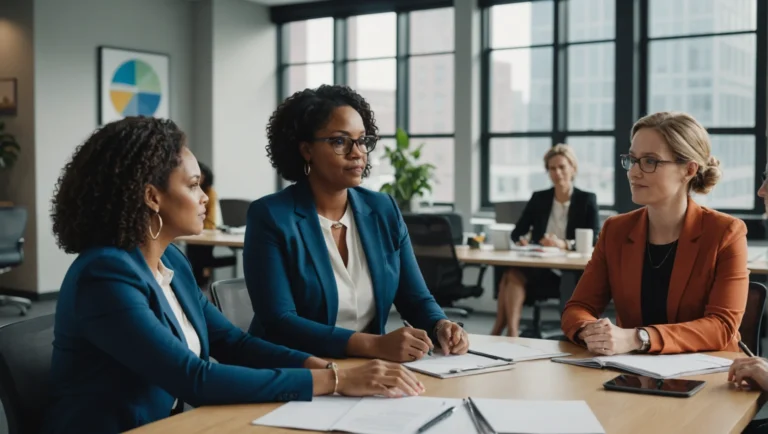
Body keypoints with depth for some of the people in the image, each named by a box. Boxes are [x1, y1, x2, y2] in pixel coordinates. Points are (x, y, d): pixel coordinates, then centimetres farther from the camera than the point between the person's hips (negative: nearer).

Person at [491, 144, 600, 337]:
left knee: (514, 277, -31)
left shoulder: (587, 200, 5)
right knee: (512, 273, -32)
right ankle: (511, 332, -38)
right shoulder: (538, 198, 15)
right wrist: (521, 240, -14)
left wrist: (564, 244, -25)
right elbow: (517, 232, 11)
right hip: (539, 269, 4)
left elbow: (594, 241, -6)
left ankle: (498, 331, -32)